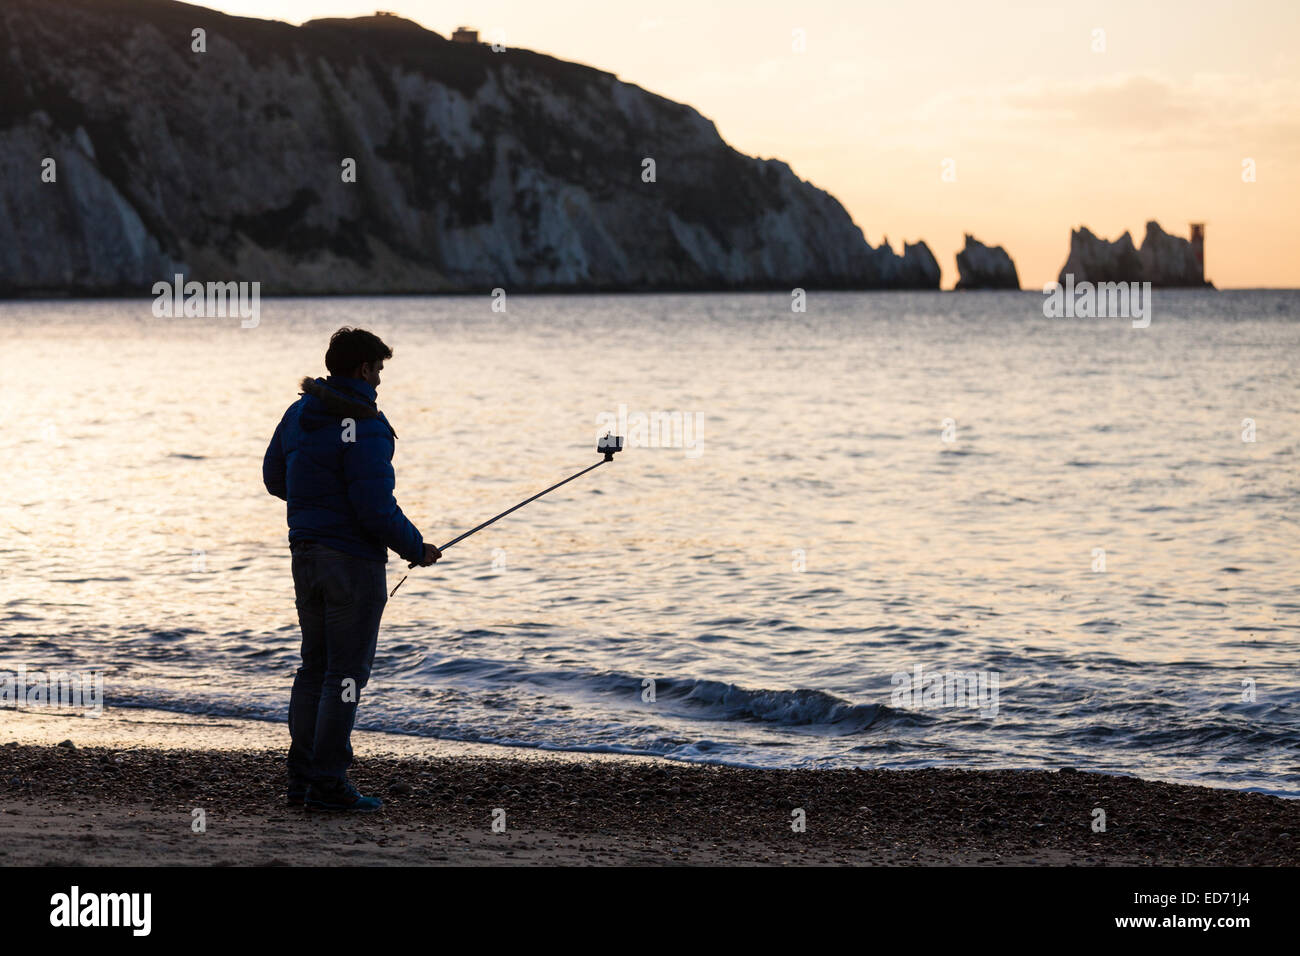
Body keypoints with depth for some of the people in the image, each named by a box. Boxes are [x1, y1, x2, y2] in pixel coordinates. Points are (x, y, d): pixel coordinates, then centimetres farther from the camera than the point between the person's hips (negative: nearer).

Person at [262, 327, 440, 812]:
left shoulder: (298, 414, 8)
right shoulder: (364, 427, -18)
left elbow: (274, 478, 20)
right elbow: (377, 511, -21)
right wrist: (417, 549, -6)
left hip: (306, 553, 8)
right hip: (353, 558, -8)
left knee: (315, 666, 16)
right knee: (347, 672, -3)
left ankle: (303, 776, 18)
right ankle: (328, 784, -3)